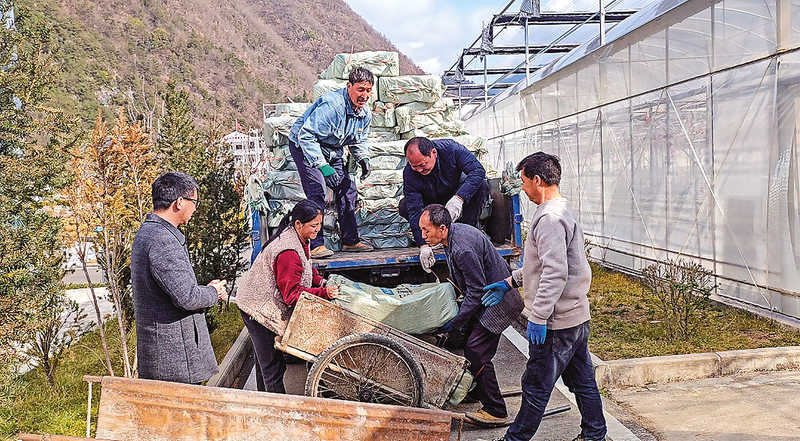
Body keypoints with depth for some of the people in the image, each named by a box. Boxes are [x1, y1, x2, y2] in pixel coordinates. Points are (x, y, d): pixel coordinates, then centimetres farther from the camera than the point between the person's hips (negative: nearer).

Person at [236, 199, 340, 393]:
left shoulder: (299, 240, 3)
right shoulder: (288, 252, -30)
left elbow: (306, 271, 16)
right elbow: (292, 293, -28)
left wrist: (322, 282, -2)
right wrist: (323, 293, -36)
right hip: (261, 310, -11)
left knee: (265, 358, 23)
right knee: (273, 365, -5)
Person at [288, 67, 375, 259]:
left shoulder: (365, 113, -5)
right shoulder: (331, 106, -33)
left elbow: (359, 139, 14)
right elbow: (306, 135, -34)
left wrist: (363, 158, -7)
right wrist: (322, 166, -38)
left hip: (333, 151, 8)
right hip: (305, 146, -8)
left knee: (347, 189, 5)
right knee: (317, 191, -22)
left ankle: (350, 240, 15)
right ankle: (316, 245, -19)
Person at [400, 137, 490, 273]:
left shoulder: (451, 148, -29)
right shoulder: (409, 173, -26)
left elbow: (478, 170, -34)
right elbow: (415, 210, -29)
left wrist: (458, 198, -49)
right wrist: (423, 245, -39)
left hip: (459, 196, 0)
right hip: (431, 204, 1)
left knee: (482, 185, -30)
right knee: (404, 206, -27)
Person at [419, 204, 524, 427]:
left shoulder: (462, 248, -30)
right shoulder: (454, 232, 1)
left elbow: (477, 290, -24)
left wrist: (454, 322, -18)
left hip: (497, 300, -10)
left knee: (477, 351, -12)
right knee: (470, 343, 17)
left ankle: (496, 411, -4)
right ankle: (476, 392, 37)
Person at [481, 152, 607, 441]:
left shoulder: (550, 217, -20)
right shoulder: (563, 211, 15)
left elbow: (555, 273, -27)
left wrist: (538, 316, -24)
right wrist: (509, 283, 23)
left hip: (556, 323, -10)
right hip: (576, 316, 10)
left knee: (536, 387, 2)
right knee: (582, 381, 17)